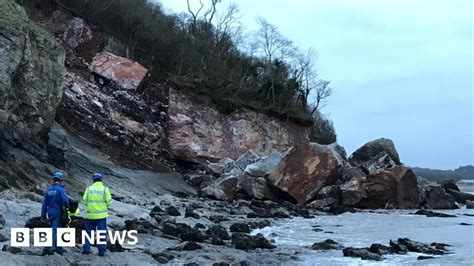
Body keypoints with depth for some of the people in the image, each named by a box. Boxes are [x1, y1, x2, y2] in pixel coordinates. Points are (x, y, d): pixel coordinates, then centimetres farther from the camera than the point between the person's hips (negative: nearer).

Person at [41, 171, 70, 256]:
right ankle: (49, 247, -15)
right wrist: (67, 207, 0)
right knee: (55, 230, -6)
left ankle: (58, 248, 25)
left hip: (50, 213, 6)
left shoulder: (48, 190, 8)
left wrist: (43, 215, 15)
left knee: (56, 230, 17)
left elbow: (44, 204, 10)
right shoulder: (60, 189, -11)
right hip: (58, 213, -6)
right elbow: (65, 200, -21)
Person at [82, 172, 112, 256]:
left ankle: (86, 249, 16)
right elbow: (109, 202, -6)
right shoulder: (105, 189, -4)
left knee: (89, 232, 14)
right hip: (102, 215, -1)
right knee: (102, 233, 6)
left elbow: (84, 201, -1)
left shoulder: (88, 189, -2)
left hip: (90, 215, 1)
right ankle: (102, 251, 7)